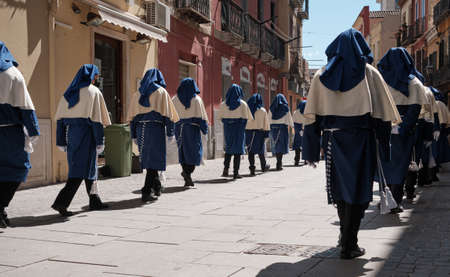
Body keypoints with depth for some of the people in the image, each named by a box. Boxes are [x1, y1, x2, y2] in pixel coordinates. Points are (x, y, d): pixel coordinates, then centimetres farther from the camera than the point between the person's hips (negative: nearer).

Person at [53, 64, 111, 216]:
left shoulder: (69, 92, 11)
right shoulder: (94, 92, -7)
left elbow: (60, 117, 9)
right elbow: (96, 119, -12)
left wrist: (62, 141, 12)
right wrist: (100, 141, -10)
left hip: (71, 134, 7)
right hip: (86, 134, -7)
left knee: (89, 166, 18)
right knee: (81, 169, -5)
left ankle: (94, 201, 27)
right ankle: (61, 202, -14)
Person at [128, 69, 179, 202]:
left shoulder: (137, 94, 14)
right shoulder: (161, 92, 0)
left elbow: (132, 116, 13)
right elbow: (167, 114, -5)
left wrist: (134, 136, 17)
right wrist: (170, 133, -1)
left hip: (141, 129, 5)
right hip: (156, 129, -5)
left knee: (148, 159, 16)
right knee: (154, 160, -1)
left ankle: (157, 187, 28)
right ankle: (146, 191, -6)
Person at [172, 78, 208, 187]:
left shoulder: (175, 99, 4)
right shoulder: (196, 99, -3)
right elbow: (201, 115, -6)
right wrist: (204, 128, 0)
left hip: (179, 128, 3)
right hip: (192, 128, -3)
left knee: (183, 152, 9)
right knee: (194, 151, 5)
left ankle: (187, 180, 7)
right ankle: (187, 171, -18)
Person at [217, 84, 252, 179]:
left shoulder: (224, 104, 0)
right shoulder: (242, 104, -6)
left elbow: (219, 117, 6)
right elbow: (249, 118, -4)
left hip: (227, 128, 2)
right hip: (239, 128, -2)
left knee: (228, 148, 16)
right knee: (237, 149, 3)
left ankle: (226, 168, 0)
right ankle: (235, 172, 2)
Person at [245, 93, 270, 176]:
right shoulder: (263, 111, -3)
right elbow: (266, 123, -1)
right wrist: (266, 133, 4)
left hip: (248, 131, 0)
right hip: (259, 132, 0)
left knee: (251, 151, 4)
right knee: (261, 150, 15)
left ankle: (252, 168, -3)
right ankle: (263, 166, 31)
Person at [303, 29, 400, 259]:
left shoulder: (322, 75, 5)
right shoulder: (369, 73, 0)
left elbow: (312, 115, 2)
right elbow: (384, 112, -2)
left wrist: (311, 151, 5)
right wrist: (383, 145, 4)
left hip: (334, 139, 3)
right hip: (362, 139, -2)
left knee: (340, 186, 17)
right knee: (357, 187, 3)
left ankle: (346, 235, 33)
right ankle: (349, 245, 1)